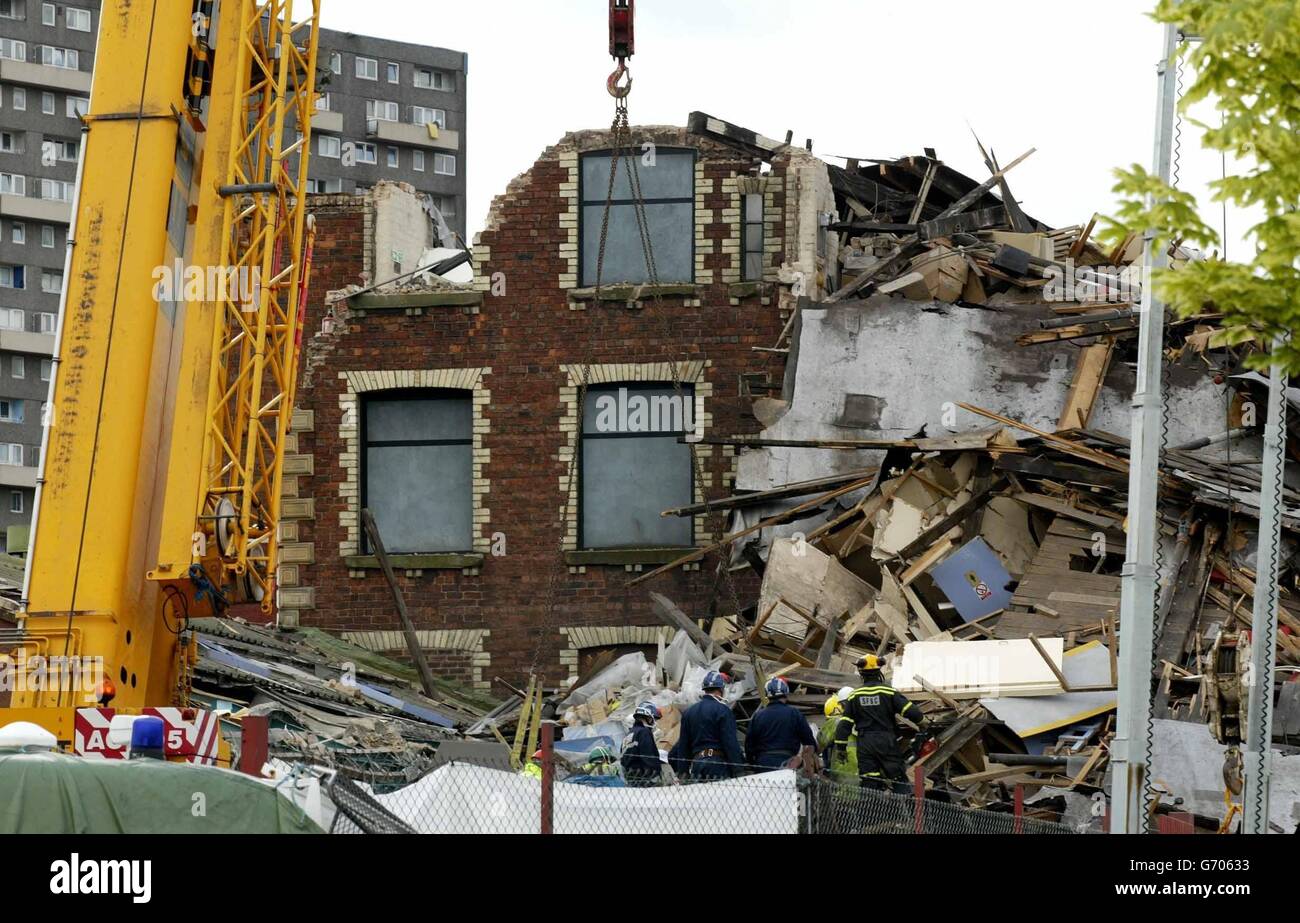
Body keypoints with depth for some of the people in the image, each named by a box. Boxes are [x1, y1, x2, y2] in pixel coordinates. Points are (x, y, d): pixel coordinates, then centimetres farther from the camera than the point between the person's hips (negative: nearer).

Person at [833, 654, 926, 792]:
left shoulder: (854, 696, 4)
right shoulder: (888, 691, -5)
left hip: (865, 744, 2)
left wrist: (841, 747, 9)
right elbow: (910, 710, -9)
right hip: (886, 741, -2)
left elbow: (845, 724, 3)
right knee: (899, 780, 1)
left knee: (867, 782, 4)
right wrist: (921, 723, 10)